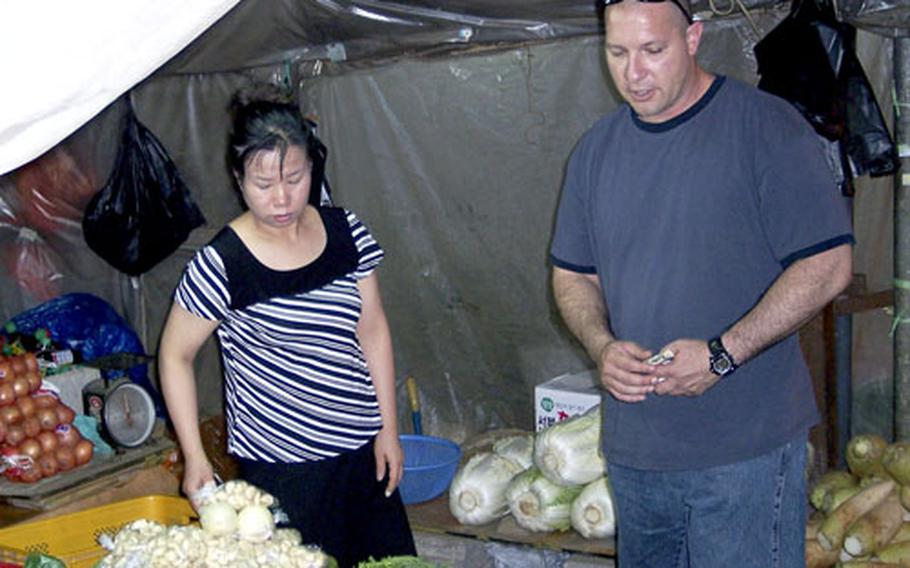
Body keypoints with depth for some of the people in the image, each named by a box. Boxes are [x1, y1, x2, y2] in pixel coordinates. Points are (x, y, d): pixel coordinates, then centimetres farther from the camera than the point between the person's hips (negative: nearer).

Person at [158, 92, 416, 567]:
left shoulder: (346, 233, -2)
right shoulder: (219, 266, -15)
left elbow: (372, 331, 6)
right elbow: (175, 355, -4)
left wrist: (388, 429, 6)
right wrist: (195, 457, -8)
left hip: (362, 452, 5)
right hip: (281, 468, -5)